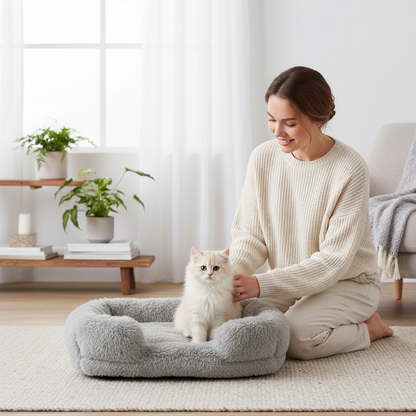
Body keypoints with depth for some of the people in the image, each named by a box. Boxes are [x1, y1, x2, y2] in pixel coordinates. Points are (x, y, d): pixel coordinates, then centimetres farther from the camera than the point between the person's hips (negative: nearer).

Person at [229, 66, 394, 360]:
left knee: (295, 337, -31)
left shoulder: (351, 170, -22)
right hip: (289, 282, 6)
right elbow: (249, 235, -2)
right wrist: (229, 275, -24)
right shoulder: (263, 157, -7)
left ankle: (367, 328, 2)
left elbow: (334, 261, -21)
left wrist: (262, 284, -30)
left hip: (348, 283, -6)